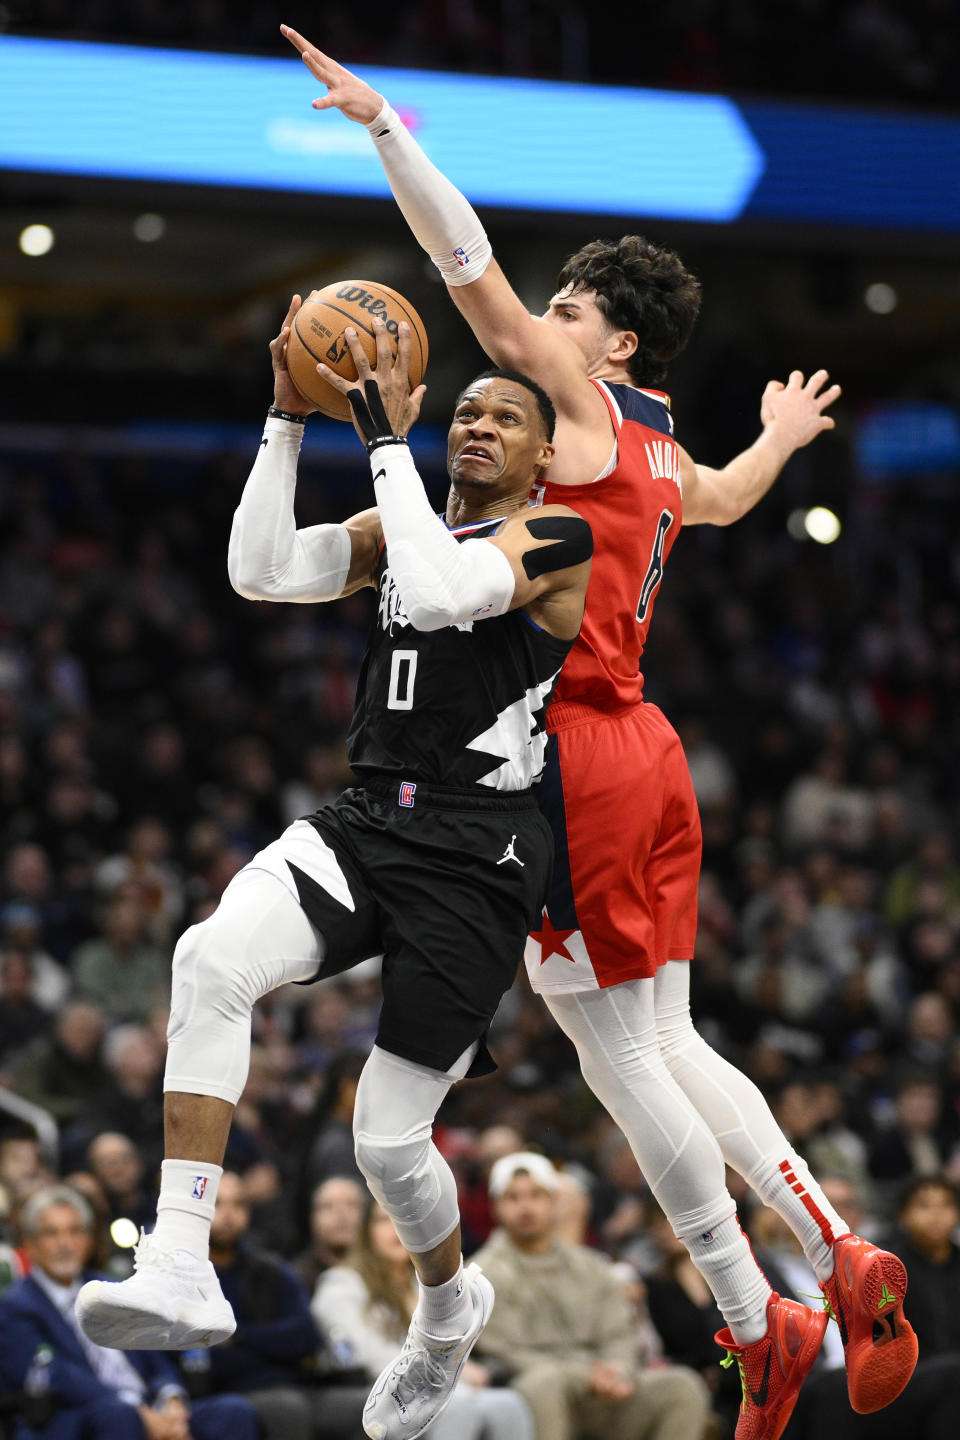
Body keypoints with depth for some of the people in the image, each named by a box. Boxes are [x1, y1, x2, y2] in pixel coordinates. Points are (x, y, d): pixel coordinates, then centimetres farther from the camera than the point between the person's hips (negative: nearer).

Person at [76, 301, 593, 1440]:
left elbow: (444, 592, -23)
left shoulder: (557, 537, -4)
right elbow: (261, 572, 2)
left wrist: (385, 439, -16)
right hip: (364, 825, 5)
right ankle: (180, 1269, -31)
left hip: (475, 855, -5)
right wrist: (289, 418, -2)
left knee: (388, 1136, -2)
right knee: (212, 958, -27)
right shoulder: (401, 527, 16)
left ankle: (448, 1307, 33)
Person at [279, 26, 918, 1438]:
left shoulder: (587, 411, -7)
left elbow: (475, 272, -13)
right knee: (668, 1045, 14)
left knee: (620, 1053, -3)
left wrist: (381, 123, -12)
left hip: (577, 752, -9)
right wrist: (782, 437, 60)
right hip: (643, 751, 9)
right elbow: (726, 499, 40)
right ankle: (843, 1260, 8)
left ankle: (759, 1327, 0)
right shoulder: (657, 449, 16)